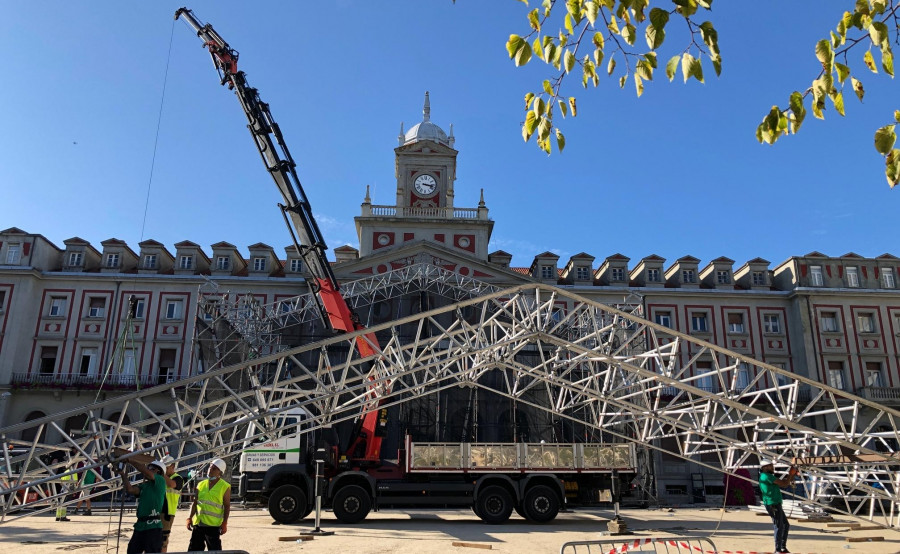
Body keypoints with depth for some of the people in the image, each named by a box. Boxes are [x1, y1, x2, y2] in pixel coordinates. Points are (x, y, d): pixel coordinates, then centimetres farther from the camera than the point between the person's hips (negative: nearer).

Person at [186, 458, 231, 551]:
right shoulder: (201, 484, 12)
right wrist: (190, 518, 2)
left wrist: (224, 523, -10)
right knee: (193, 549, 10)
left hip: (213, 524, -5)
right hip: (198, 523, 5)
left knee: (214, 549, -1)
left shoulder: (225, 487, -2)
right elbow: (195, 503, 13)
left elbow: (227, 506, -3)